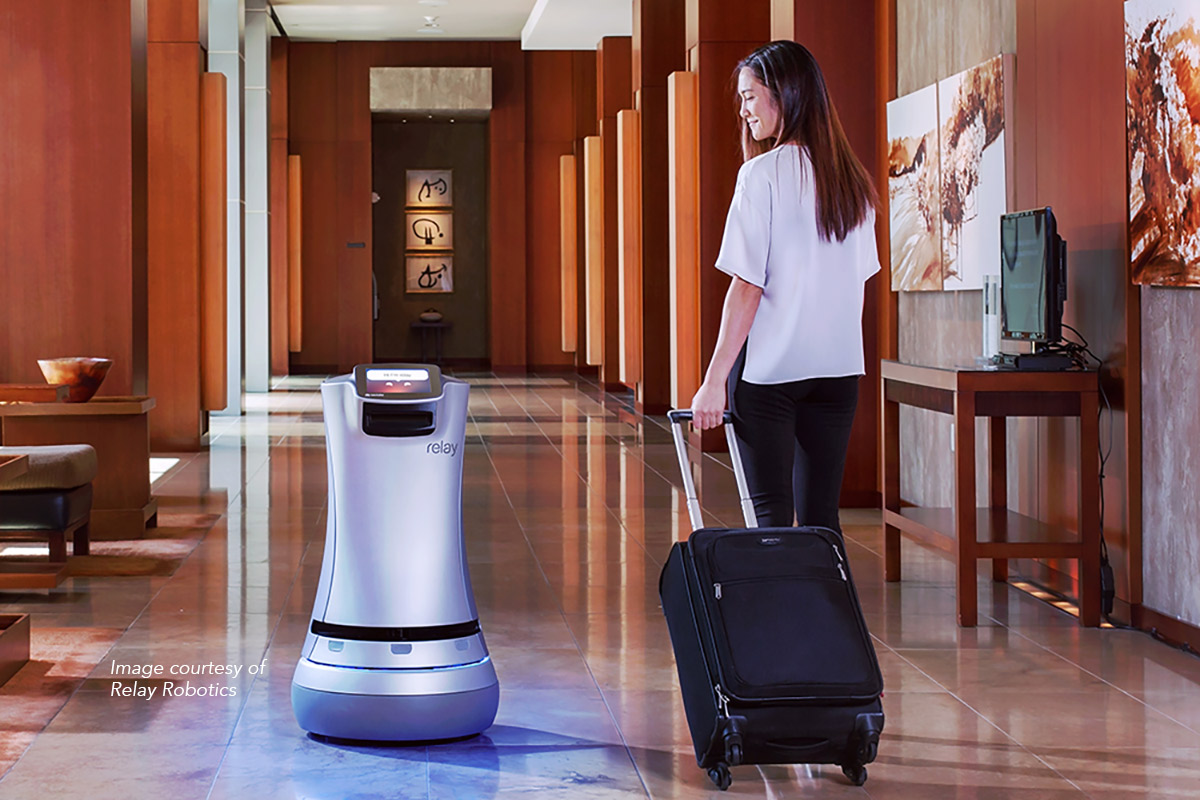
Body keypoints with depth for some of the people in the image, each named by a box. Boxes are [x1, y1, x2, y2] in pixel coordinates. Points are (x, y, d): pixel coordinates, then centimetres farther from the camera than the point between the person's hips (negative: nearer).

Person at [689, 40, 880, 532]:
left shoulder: (762, 173, -9)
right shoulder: (852, 181, 9)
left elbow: (747, 287, -13)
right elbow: (859, 277, 12)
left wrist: (714, 380, -10)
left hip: (769, 368, -6)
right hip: (839, 370, 6)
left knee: (773, 515, 0)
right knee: (821, 518, 8)